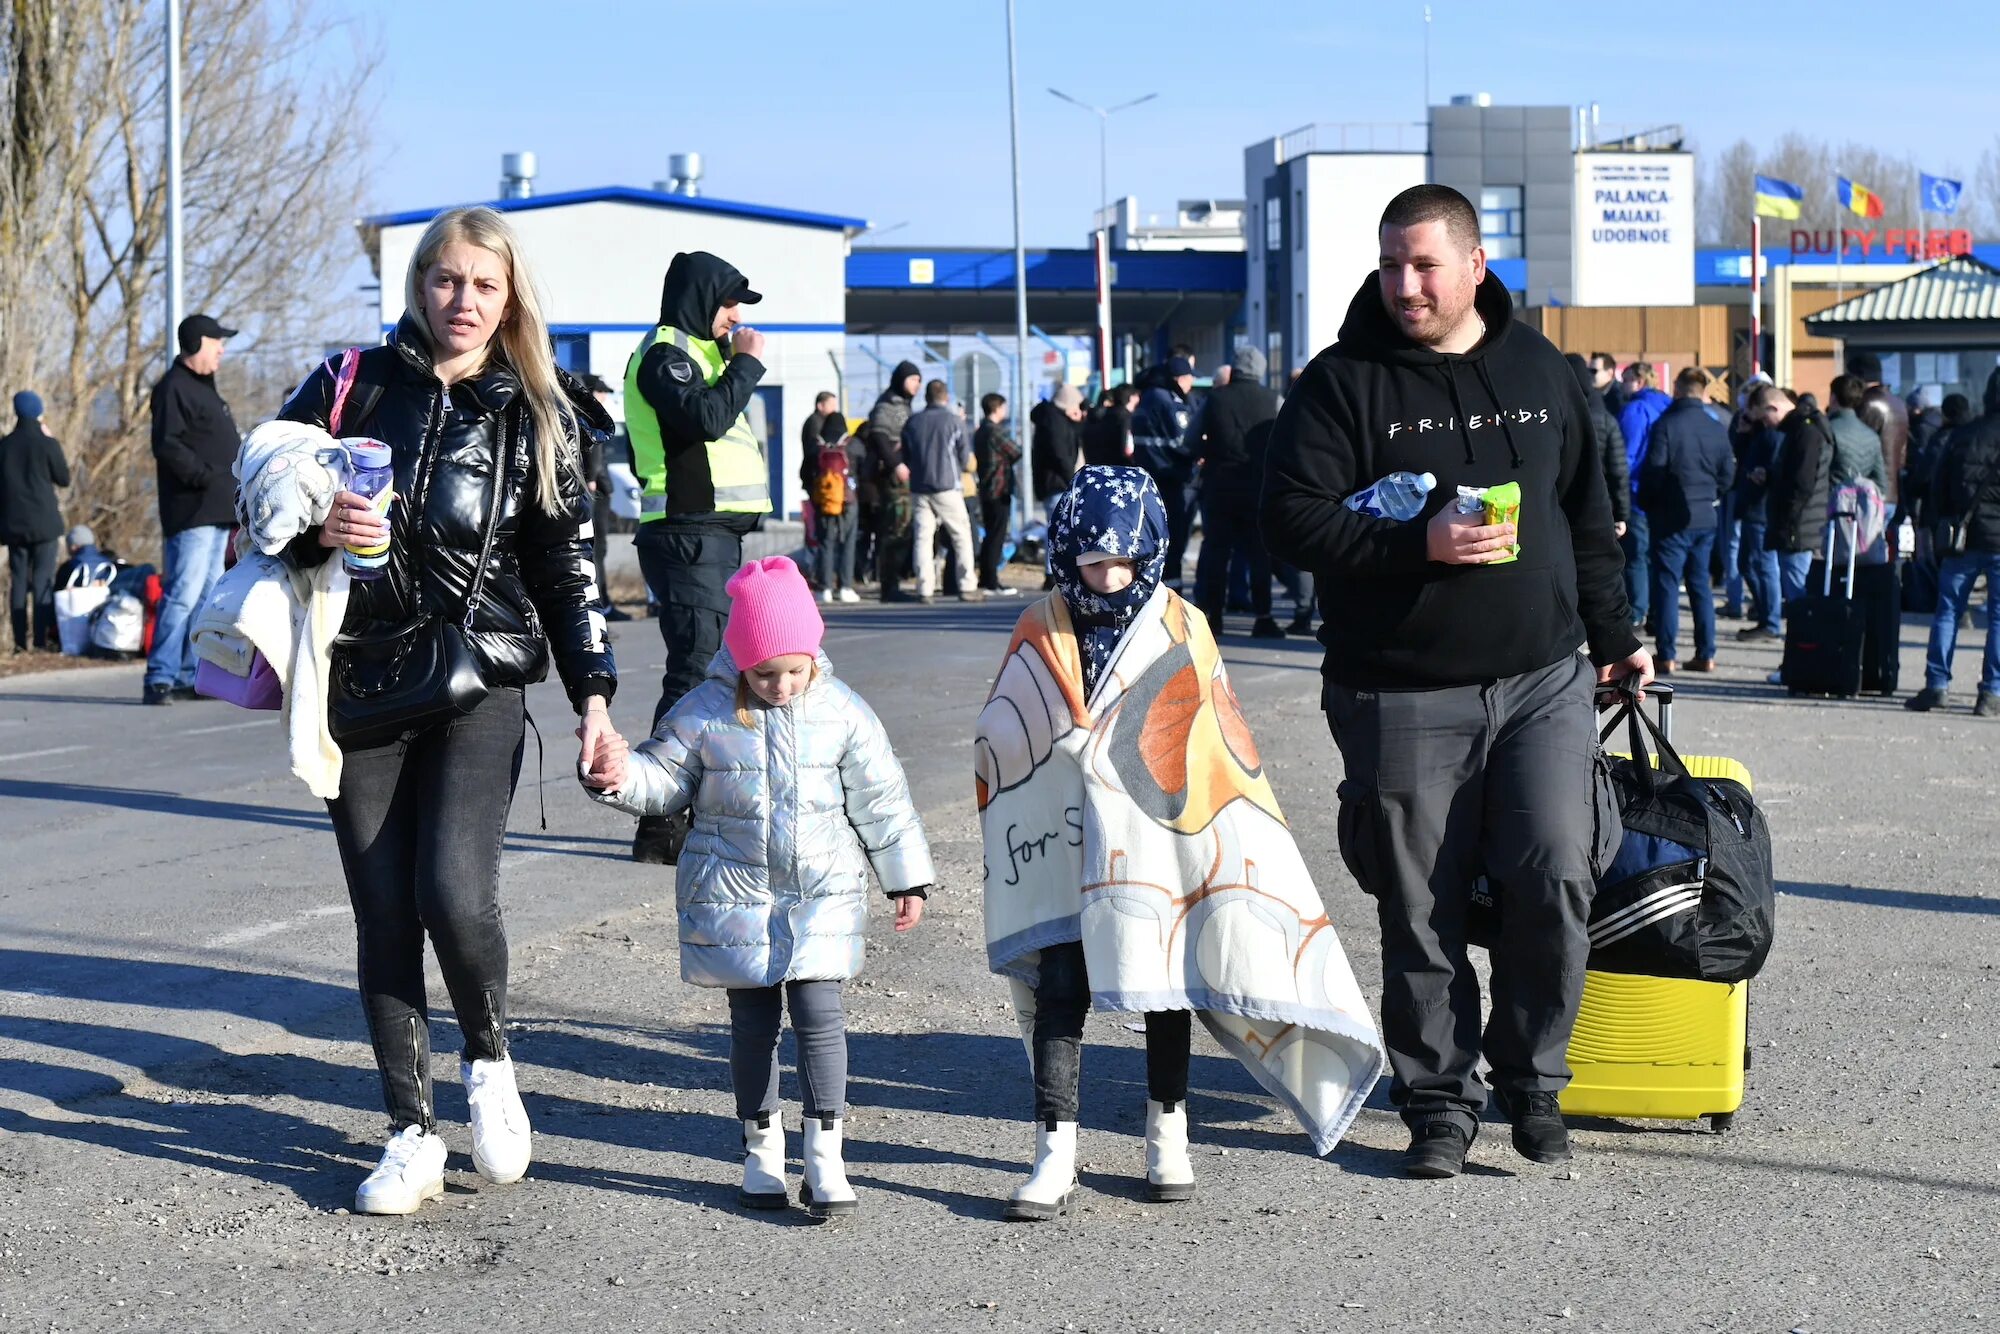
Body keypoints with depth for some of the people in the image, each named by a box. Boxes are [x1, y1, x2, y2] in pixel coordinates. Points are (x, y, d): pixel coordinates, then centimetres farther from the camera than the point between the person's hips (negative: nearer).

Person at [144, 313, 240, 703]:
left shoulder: (205, 389, 22)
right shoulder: (174, 388, -9)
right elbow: (167, 445, -20)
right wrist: (205, 476, -22)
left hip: (217, 513, 10)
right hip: (192, 513, -10)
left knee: (207, 598, 12)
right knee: (183, 594, -13)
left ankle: (192, 677, 16)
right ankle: (160, 678, -13)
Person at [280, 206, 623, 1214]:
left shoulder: (538, 416, 6)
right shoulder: (351, 385, 5)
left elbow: (567, 568, 9)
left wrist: (593, 698, 1)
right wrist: (319, 531, -13)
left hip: (481, 685, -1)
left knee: (456, 894, -18)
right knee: (384, 915, 1)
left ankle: (490, 1063, 11)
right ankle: (412, 1136, 11)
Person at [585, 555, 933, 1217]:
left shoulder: (841, 710, -2)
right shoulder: (705, 712, -4)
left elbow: (881, 798, 5)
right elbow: (664, 778, 2)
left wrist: (906, 877, 9)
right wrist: (621, 778, -21)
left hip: (824, 894, 0)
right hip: (734, 896, 0)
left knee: (820, 1015, -6)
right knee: (753, 1020, 7)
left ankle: (825, 1161, -2)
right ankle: (762, 1151, 19)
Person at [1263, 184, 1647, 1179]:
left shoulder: (1541, 373, 11)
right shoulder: (1344, 382, -1)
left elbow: (1587, 522, 21)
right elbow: (1292, 520, -9)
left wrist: (1612, 638, 22)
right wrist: (1419, 545, -19)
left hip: (1542, 683, 2)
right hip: (1402, 697, -2)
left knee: (1558, 880, -8)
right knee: (1421, 913, 2)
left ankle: (1530, 1078, 12)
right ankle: (1439, 1102, 16)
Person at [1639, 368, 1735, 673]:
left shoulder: (1666, 425, -12)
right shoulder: (1717, 429, 3)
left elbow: (1653, 470, -12)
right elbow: (1727, 474, 8)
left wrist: (1646, 504, 4)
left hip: (1671, 517, -5)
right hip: (1705, 517, 5)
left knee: (1667, 584, -1)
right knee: (1700, 584, 12)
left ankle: (1666, 656, -3)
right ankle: (1706, 654, 11)